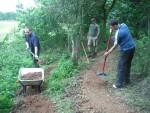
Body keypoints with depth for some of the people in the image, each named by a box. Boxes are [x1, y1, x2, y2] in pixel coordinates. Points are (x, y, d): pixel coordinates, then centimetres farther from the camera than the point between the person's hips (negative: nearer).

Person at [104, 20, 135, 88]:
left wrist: (108, 52, -1)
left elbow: (115, 46, -12)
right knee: (127, 65, 19)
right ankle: (127, 80, 30)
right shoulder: (124, 25, 2)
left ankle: (119, 84, 3)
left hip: (126, 50, -9)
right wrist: (112, 30, 8)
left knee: (121, 67, -1)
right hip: (132, 47, 9)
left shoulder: (118, 33, -20)